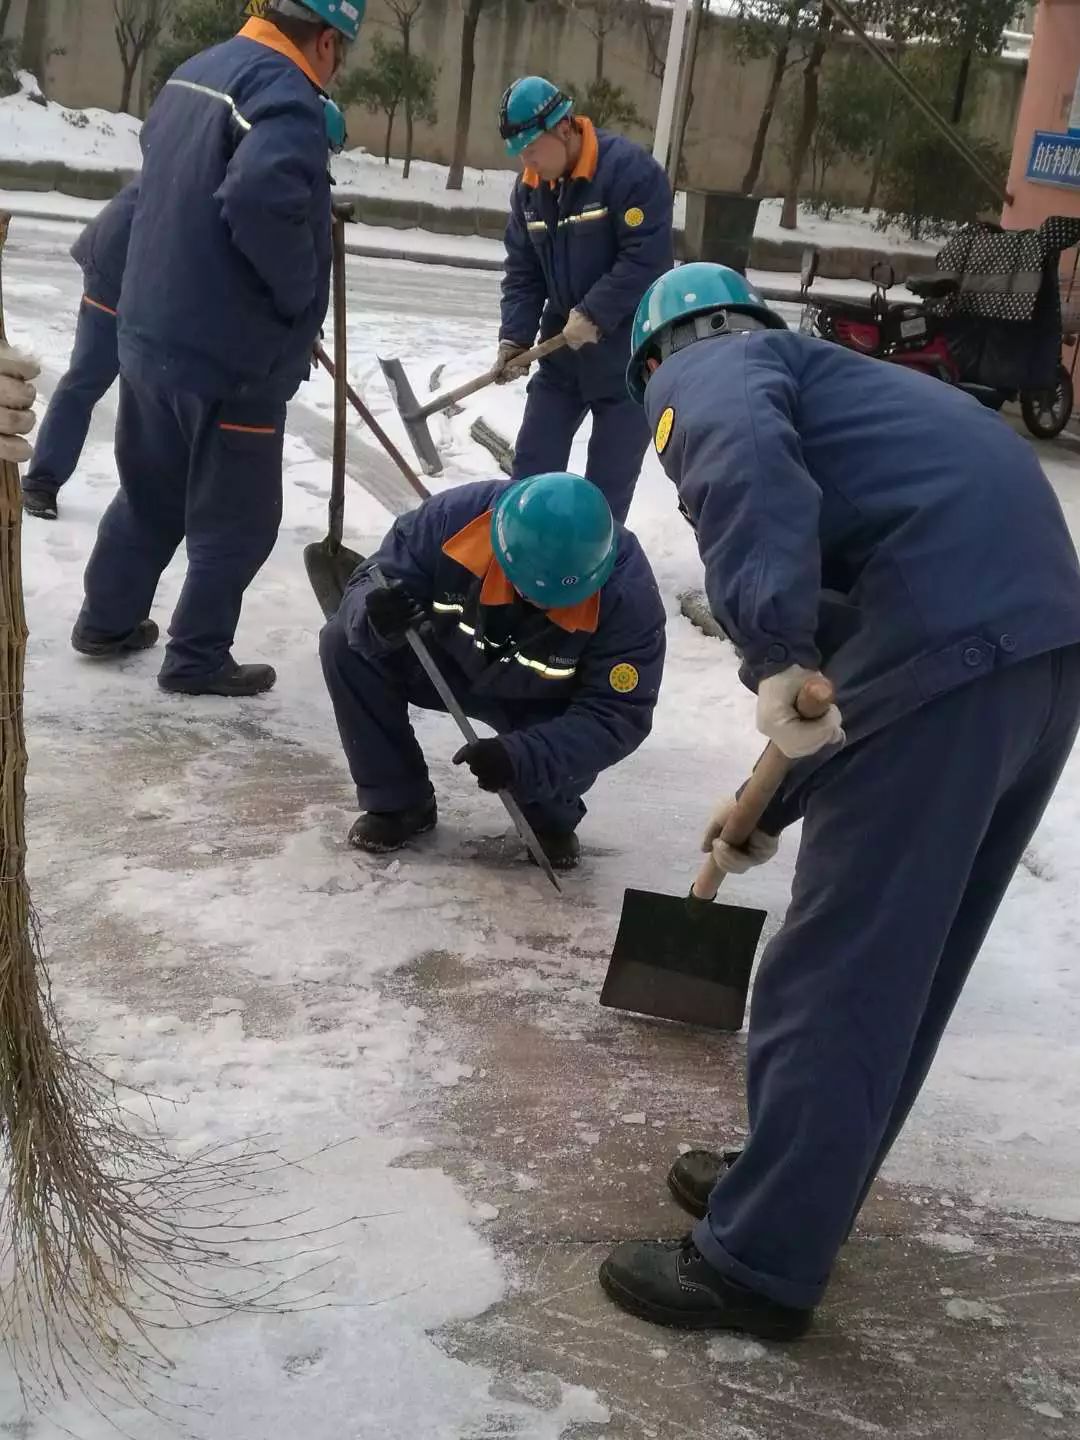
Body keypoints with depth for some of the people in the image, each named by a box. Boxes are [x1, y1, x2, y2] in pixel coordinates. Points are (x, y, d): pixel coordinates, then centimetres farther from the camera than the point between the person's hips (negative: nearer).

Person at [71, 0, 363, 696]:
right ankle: (198, 658, 17)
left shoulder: (196, 72, 11)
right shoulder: (286, 96, -19)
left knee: (150, 490, 23)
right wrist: (299, 291, -20)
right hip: (231, 355, -9)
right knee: (237, 518, 7)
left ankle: (108, 621, 35)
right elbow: (261, 197, -36)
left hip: (152, 334, 9)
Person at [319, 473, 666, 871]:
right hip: (446, 660, 2)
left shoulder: (628, 593, -34)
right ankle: (398, 801, -1)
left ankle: (551, 818, 9)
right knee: (346, 643, -21)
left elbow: (618, 716, -30)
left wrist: (523, 758, -44)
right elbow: (371, 584, -19)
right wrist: (377, 620, -45)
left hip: (541, 702, -2)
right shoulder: (455, 517, -33)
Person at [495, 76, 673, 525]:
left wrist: (594, 315, -23)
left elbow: (647, 260, -23)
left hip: (630, 353, -6)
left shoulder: (630, 169, -19)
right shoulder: (528, 188, 3)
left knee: (609, 479, 0)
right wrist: (514, 337, -7)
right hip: (563, 348, 7)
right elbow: (522, 271, 6)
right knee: (533, 464, 8)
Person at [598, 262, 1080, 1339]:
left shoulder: (702, 372, 9)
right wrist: (772, 803, 45)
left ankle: (759, 1263, 15)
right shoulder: (823, 376, 35)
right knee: (905, 966, 20)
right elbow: (847, 629, 38)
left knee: (833, 976, 2)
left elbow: (743, 451, -19)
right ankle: (797, 1186, 37)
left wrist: (772, 652, -28)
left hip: (946, 649, -9)